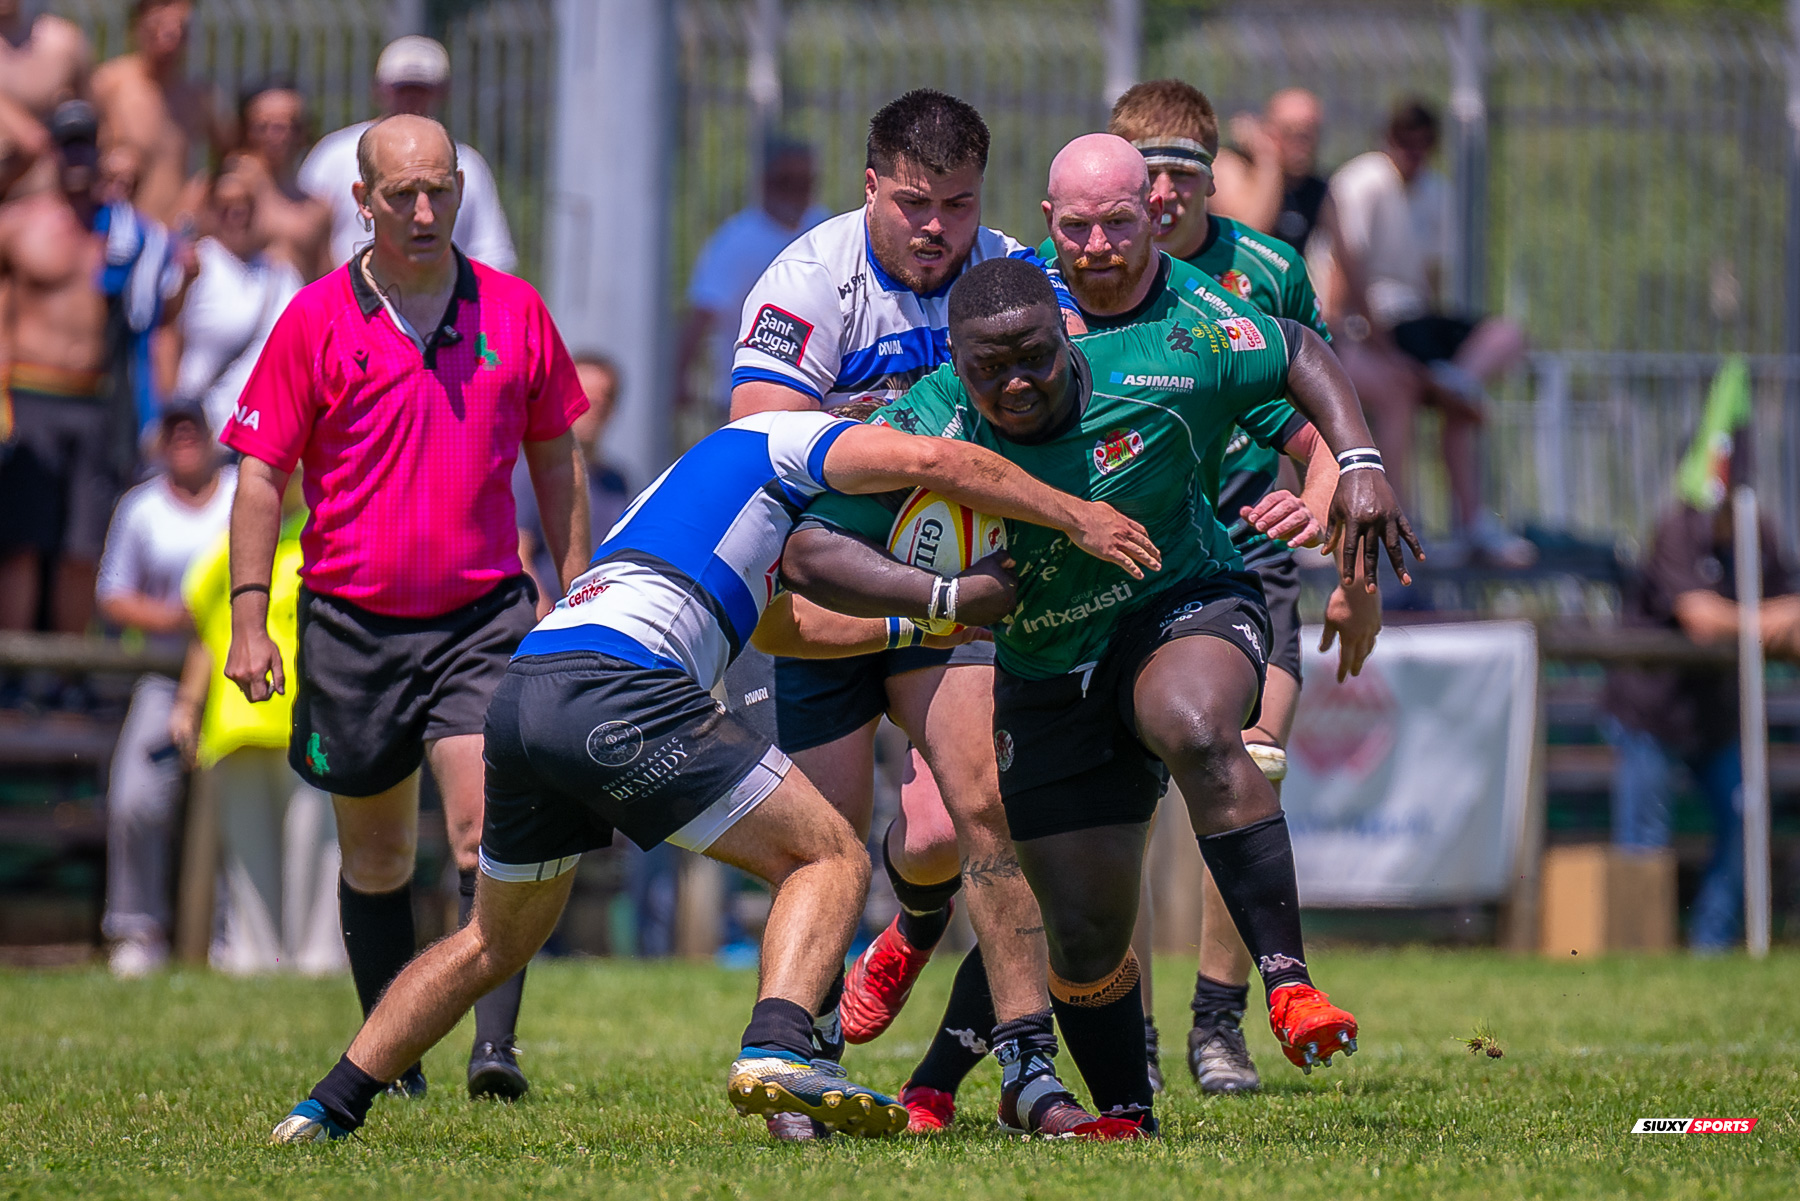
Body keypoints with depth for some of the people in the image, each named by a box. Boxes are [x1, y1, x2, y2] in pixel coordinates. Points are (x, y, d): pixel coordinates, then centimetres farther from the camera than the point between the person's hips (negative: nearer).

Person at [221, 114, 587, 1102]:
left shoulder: (514, 312, 4)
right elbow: (262, 473, 0)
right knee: (377, 855, 10)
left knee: (486, 831, -16)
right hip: (351, 624, 0)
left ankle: (493, 1046, -22)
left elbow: (556, 465, 14)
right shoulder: (316, 321, -2)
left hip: (483, 615, 0)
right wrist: (248, 618, -7)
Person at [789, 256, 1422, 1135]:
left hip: (1186, 609, -2)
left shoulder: (1152, 370, -20)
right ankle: (1126, 1117, 26)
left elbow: (1296, 351, -3)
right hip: (1046, 678, 2)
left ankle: (1288, 981, -39)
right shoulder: (925, 430, -19)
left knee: (1197, 731, -39)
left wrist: (1358, 465, -17)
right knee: (1085, 931, 1)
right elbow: (807, 554, -25)